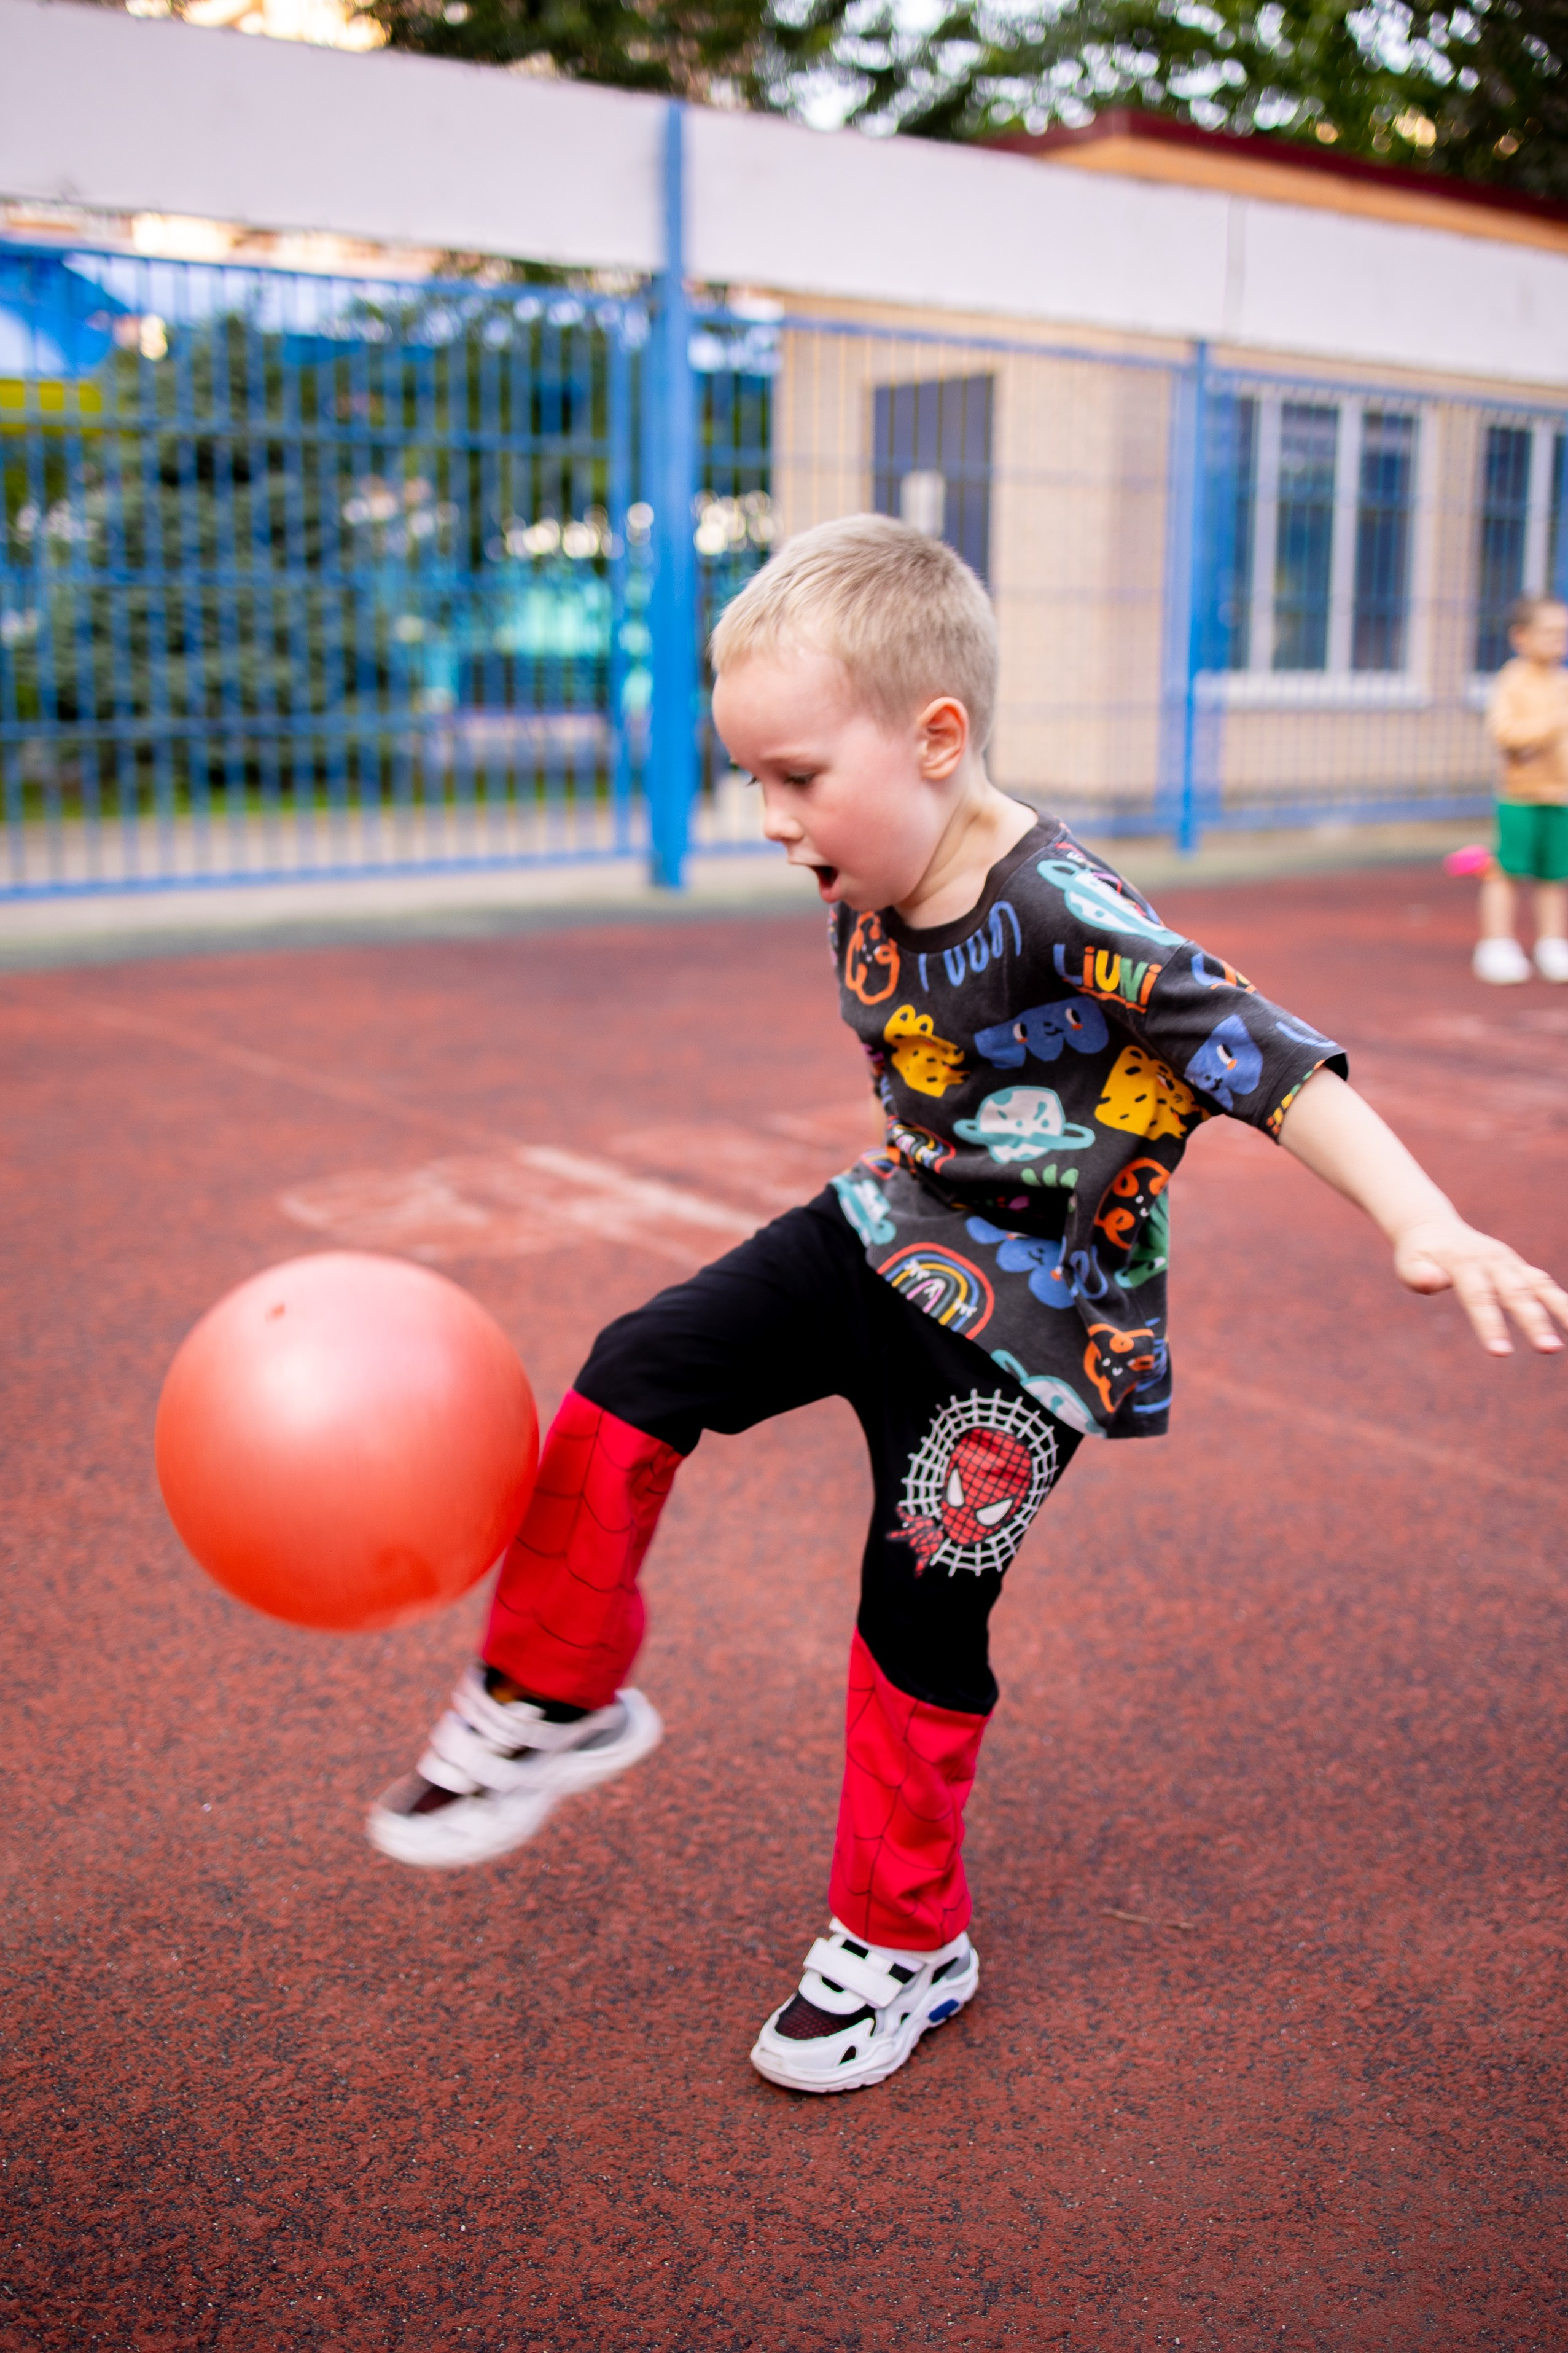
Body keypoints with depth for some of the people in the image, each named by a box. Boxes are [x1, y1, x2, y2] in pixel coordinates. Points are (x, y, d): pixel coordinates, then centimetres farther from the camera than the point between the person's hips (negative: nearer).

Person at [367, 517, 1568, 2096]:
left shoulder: (1062, 916, -28)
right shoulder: (864, 893, -4)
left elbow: (1271, 1062, -32)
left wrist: (1428, 1230, -43)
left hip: (1018, 1324, -7)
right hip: (885, 1238, 7)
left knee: (919, 1626, 3)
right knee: (637, 1376, -4)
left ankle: (902, 1945, 27)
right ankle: (553, 1705, 16)